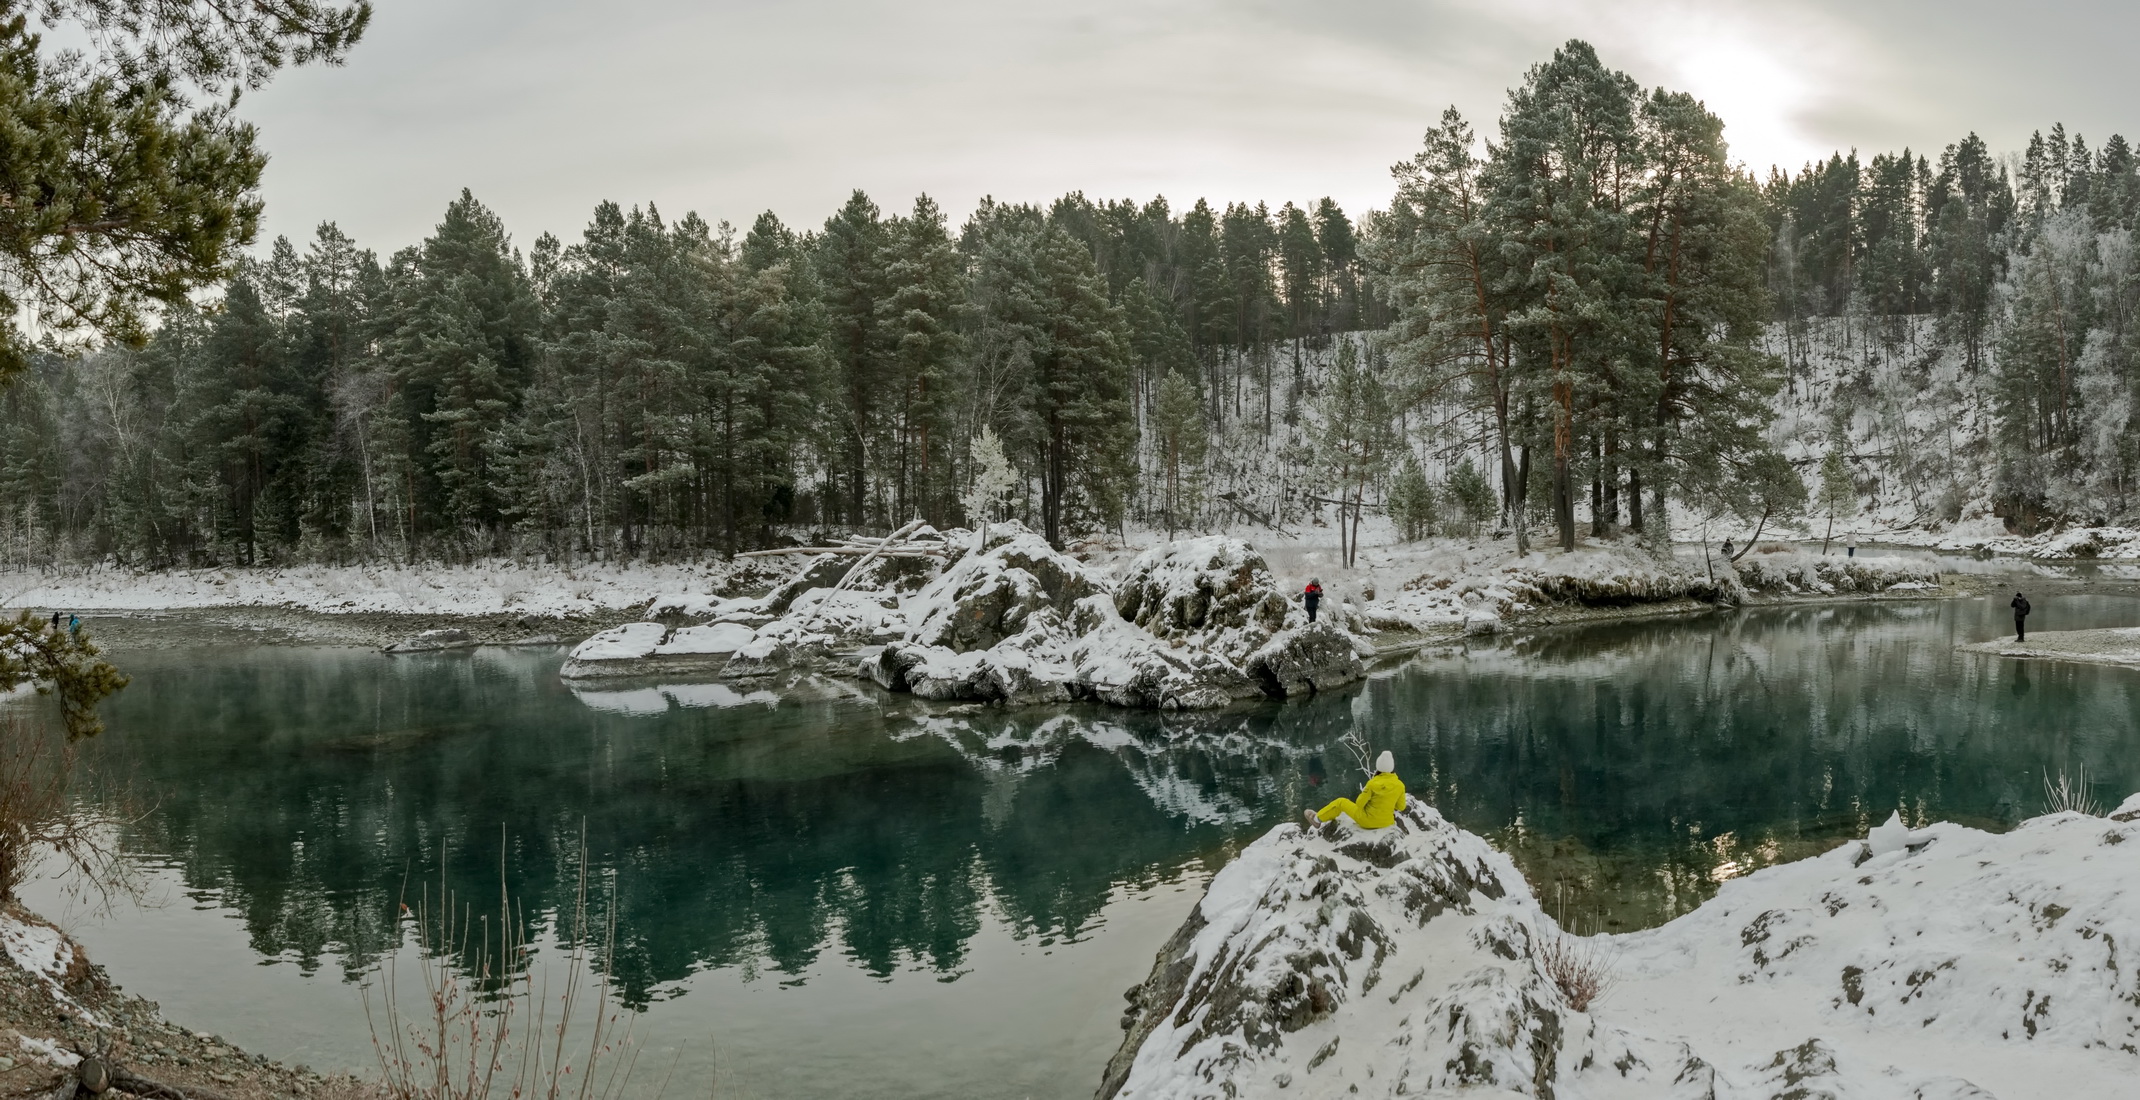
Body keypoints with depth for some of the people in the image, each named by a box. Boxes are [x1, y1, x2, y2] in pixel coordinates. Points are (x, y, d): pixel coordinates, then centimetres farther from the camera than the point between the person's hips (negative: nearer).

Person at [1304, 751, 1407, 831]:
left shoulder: (1373, 784, -20)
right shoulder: (1400, 785, -9)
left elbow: (1359, 804, -12)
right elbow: (1401, 807, 2)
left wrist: (1364, 793, 8)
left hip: (1369, 820, -4)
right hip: (1387, 822, 4)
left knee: (1341, 802, 16)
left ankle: (1317, 819, 29)